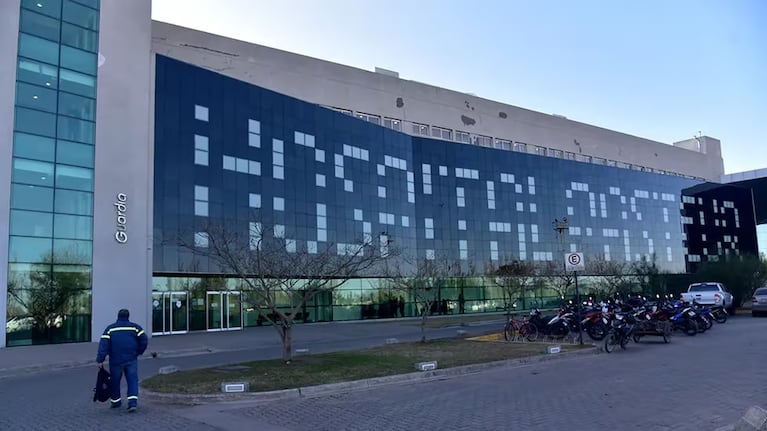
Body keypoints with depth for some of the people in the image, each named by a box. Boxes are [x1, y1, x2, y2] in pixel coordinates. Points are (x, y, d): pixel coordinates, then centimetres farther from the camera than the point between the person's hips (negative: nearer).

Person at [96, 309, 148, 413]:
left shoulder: (110, 329, 5)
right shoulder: (135, 327, 3)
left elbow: (103, 344, -4)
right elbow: (144, 341, -2)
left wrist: (100, 360, -5)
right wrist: (139, 352, 14)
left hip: (115, 360, 1)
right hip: (131, 359, 0)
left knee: (115, 381, 16)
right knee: (132, 380, 1)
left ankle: (115, 401, 27)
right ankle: (133, 402, -12)